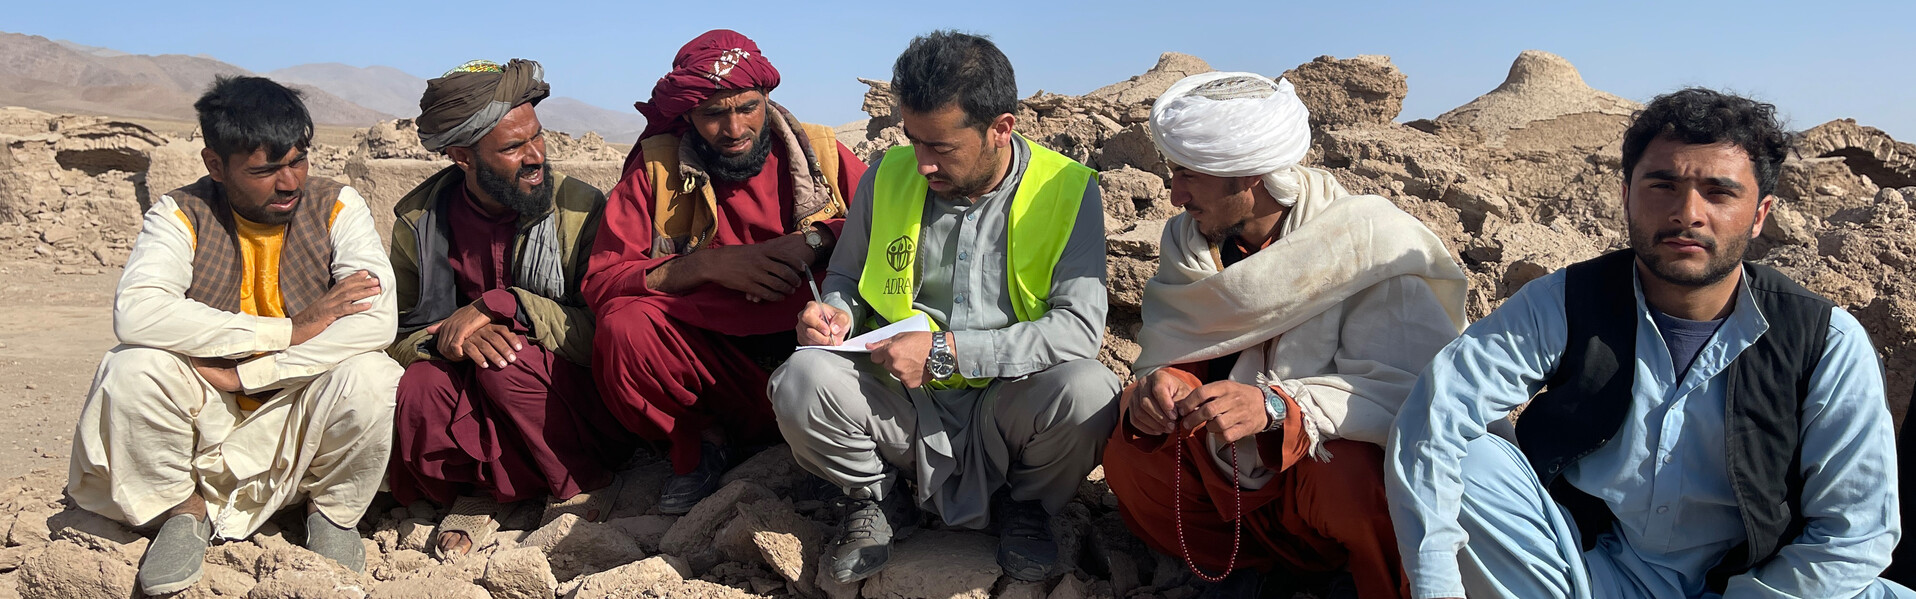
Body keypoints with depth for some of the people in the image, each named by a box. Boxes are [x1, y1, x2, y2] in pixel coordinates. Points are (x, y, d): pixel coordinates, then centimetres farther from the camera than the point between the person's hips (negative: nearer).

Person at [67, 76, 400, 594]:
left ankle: (332, 510, 1)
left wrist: (240, 373, -23)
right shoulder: (181, 216, -6)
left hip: (300, 429, 0)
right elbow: (135, 313, -26)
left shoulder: (335, 208, -7)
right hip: (207, 422, 1)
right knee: (133, 367, -27)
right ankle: (183, 509, 1)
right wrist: (289, 330, -27)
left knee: (370, 375, -30)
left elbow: (377, 321, -22)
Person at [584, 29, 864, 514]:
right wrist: (707, 264, -19)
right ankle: (704, 440, 2)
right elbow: (600, 282, -7)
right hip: (714, 361, 1)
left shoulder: (820, 152, 2)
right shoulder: (655, 168, 1)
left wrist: (817, 238, -19)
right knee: (624, 327, -27)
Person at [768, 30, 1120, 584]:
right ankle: (875, 495, 6)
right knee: (803, 379, -27)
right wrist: (836, 313, -9)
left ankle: (1024, 503, 4)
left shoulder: (1068, 190, -9)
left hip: (1003, 409, -1)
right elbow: (845, 276, 16)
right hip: (898, 410, 2)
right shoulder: (889, 175, 1)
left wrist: (946, 351, -23)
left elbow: (1080, 328, -17)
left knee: (1090, 393, -33)